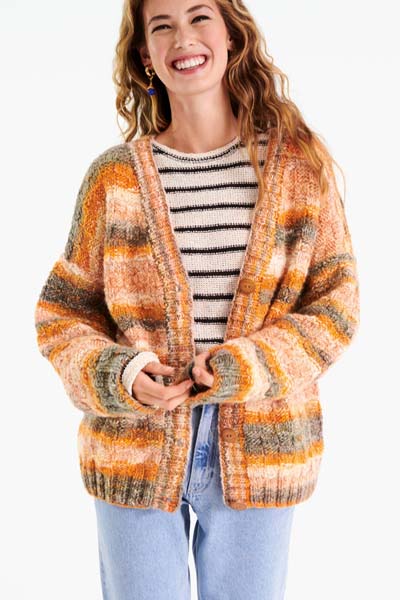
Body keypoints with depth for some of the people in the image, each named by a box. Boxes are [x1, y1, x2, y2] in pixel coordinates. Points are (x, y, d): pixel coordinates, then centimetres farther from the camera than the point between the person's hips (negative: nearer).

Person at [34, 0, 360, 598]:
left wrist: (246, 370, -16)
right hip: (135, 454, 0)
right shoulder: (115, 175, -1)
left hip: (260, 454, 0)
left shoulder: (300, 163, -2)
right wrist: (119, 376, -16)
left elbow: (336, 303, -1)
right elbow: (61, 312, 3)